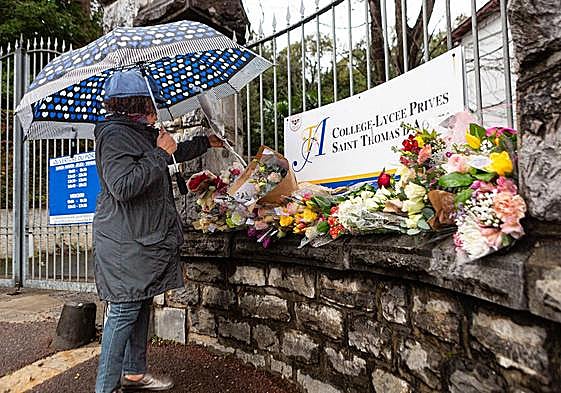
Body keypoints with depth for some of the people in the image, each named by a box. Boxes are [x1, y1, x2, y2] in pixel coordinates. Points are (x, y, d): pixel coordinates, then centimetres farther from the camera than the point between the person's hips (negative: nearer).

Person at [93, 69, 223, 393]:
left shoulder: (140, 133, 17)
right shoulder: (114, 135, -13)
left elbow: (175, 152, 33)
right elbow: (123, 186, -26)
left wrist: (206, 142, 40)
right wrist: (160, 154, -19)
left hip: (144, 237, 10)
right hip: (125, 241, -10)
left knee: (141, 305, 16)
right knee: (125, 311, -3)